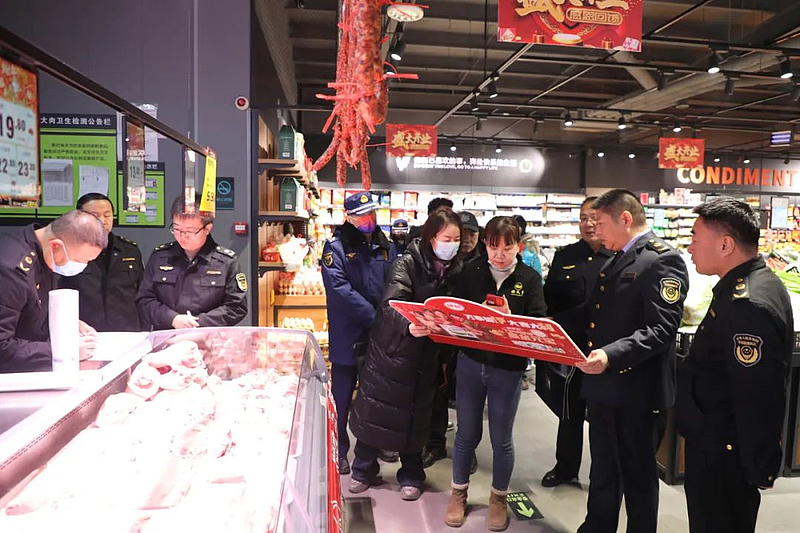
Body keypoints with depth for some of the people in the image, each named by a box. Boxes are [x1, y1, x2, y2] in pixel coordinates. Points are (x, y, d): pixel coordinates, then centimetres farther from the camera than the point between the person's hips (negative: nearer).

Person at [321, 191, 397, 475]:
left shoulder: (386, 247, 8)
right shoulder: (337, 247, -8)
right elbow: (340, 289, -20)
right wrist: (374, 316, -24)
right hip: (348, 336, -5)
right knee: (342, 396, 8)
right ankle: (339, 450, 25)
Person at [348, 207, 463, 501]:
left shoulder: (457, 270, -1)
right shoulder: (407, 263, -15)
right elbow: (393, 304, -28)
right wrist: (409, 326, -48)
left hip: (427, 354, 3)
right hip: (391, 348, -3)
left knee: (416, 413, 13)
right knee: (375, 407, 9)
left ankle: (411, 475, 33)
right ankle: (363, 469, 30)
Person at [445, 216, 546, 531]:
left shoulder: (530, 278, -4)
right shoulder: (472, 273, 0)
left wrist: (509, 318, -27)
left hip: (508, 369, -1)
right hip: (470, 363, 1)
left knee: (501, 439, 12)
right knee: (466, 434, 13)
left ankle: (498, 498, 33)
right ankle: (459, 493, 33)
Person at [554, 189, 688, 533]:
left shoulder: (662, 260, -15)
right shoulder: (616, 261, 14)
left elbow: (660, 329, -24)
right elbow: (593, 314, 17)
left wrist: (611, 355, -36)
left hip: (637, 391, -8)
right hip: (603, 387, 9)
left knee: (638, 478, 11)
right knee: (602, 472, 23)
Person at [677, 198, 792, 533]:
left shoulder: (747, 305, -29)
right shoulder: (761, 284, 5)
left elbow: (759, 400, -28)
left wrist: (758, 470, -17)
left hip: (721, 455, -10)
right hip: (726, 446, 10)